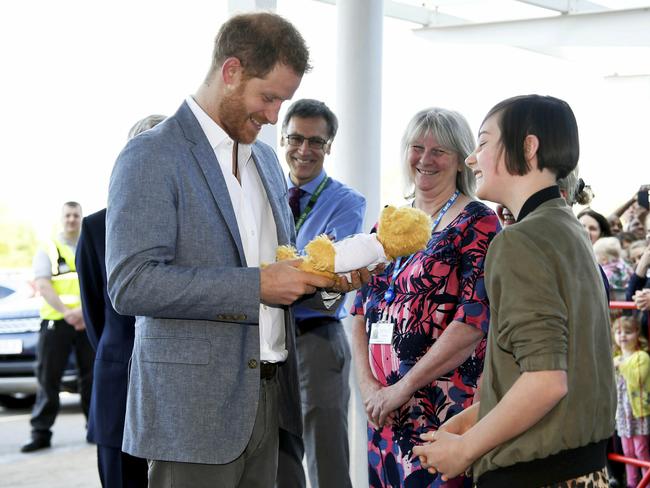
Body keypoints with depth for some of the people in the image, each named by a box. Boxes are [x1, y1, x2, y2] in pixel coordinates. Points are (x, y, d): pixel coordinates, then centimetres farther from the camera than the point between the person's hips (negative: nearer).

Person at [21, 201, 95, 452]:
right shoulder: (48, 251, 7)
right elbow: (43, 286, -6)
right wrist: (66, 312, -20)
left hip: (88, 322, 2)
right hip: (55, 322, -2)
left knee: (91, 377, 4)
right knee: (48, 378, -2)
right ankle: (40, 433, 0)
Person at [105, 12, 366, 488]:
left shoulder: (266, 158, 16)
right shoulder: (152, 157, -10)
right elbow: (131, 284, -19)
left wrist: (326, 280, 2)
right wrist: (256, 285, -20)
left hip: (268, 398, 7)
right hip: (194, 404, -7)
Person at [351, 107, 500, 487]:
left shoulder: (477, 223, -6)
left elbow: (473, 322, -16)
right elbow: (363, 313, 12)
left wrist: (401, 388, -16)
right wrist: (368, 385, -4)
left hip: (445, 411, -6)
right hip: (384, 410, 6)